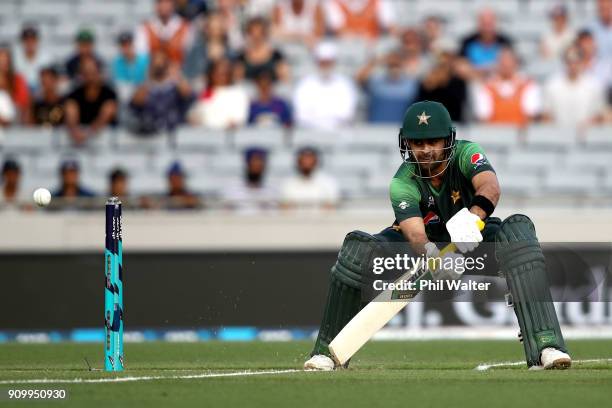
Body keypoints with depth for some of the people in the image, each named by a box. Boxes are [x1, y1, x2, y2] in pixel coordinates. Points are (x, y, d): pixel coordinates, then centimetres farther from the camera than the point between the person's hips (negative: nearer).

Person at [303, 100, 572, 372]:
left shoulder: (466, 153, -20)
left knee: (518, 228, -32)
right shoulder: (401, 184, -22)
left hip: (473, 240, 0)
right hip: (428, 247, 0)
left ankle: (545, 345, -42)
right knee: (358, 248, -26)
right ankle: (327, 350, -15)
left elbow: (491, 187, -41)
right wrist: (433, 260, -61)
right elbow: (415, 234, -38)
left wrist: (473, 216, -63)